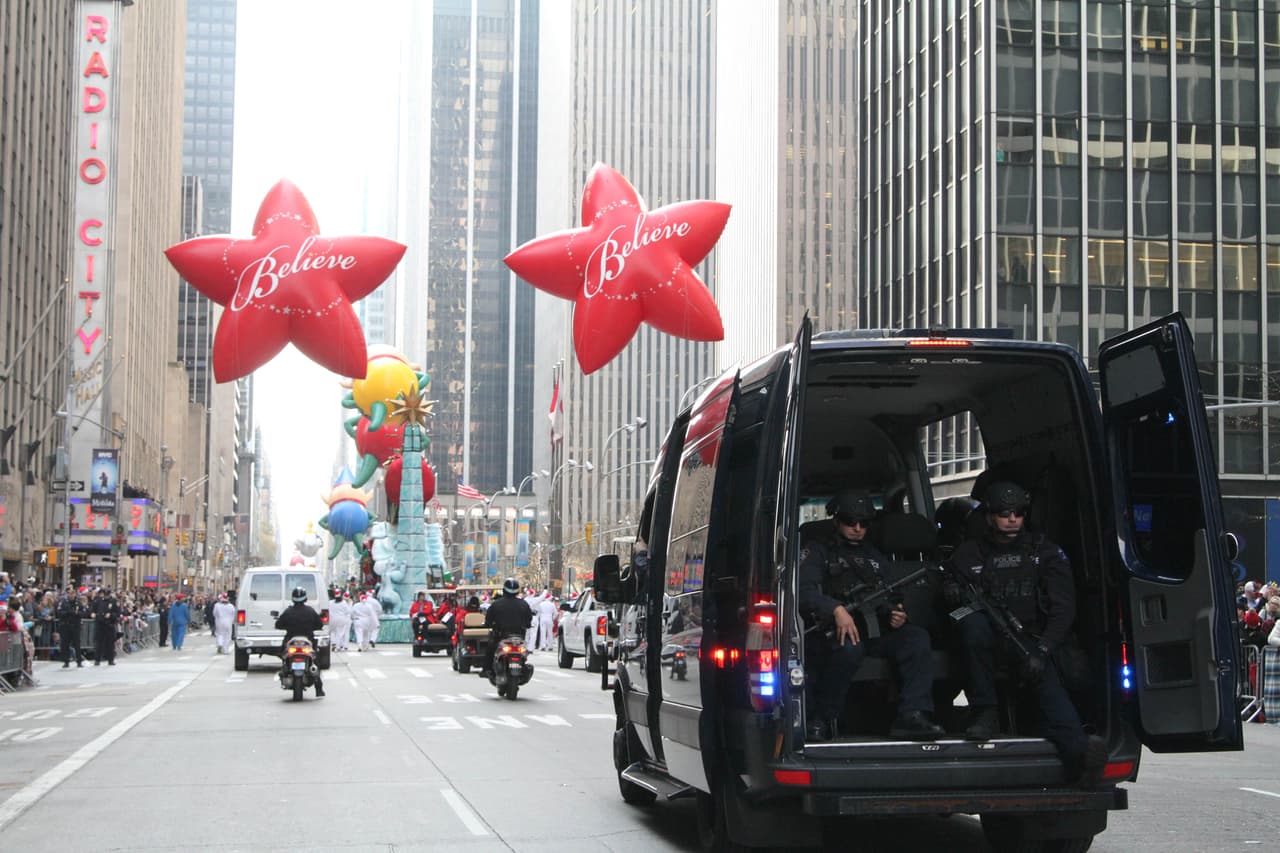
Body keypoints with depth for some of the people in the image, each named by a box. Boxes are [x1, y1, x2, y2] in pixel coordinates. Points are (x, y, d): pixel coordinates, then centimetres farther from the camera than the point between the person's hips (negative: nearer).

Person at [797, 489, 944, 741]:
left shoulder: (876, 558, 28)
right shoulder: (818, 552, 11)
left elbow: (885, 604, 23)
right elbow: (805, 591, -7)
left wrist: (894, 616, -3)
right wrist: (836, 609, -25)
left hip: (871, 632, 5)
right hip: (830, 633, -5)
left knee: (917, 637, -22)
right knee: (850, 646, -40)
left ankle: (912, 716, -33)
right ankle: (821, 720, -24)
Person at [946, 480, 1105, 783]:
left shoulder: (1044, 551, 8)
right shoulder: (969, 554, 10)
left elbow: (1063, 608, -1)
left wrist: (1043, 650, -16)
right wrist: (953, 596, -16)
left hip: (1031, 639, -1)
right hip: (989, 640, 1)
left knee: (1045, 675, -32)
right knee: (972, 620, -33)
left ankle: (1077, 750, -58)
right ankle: (984, 712, -26)